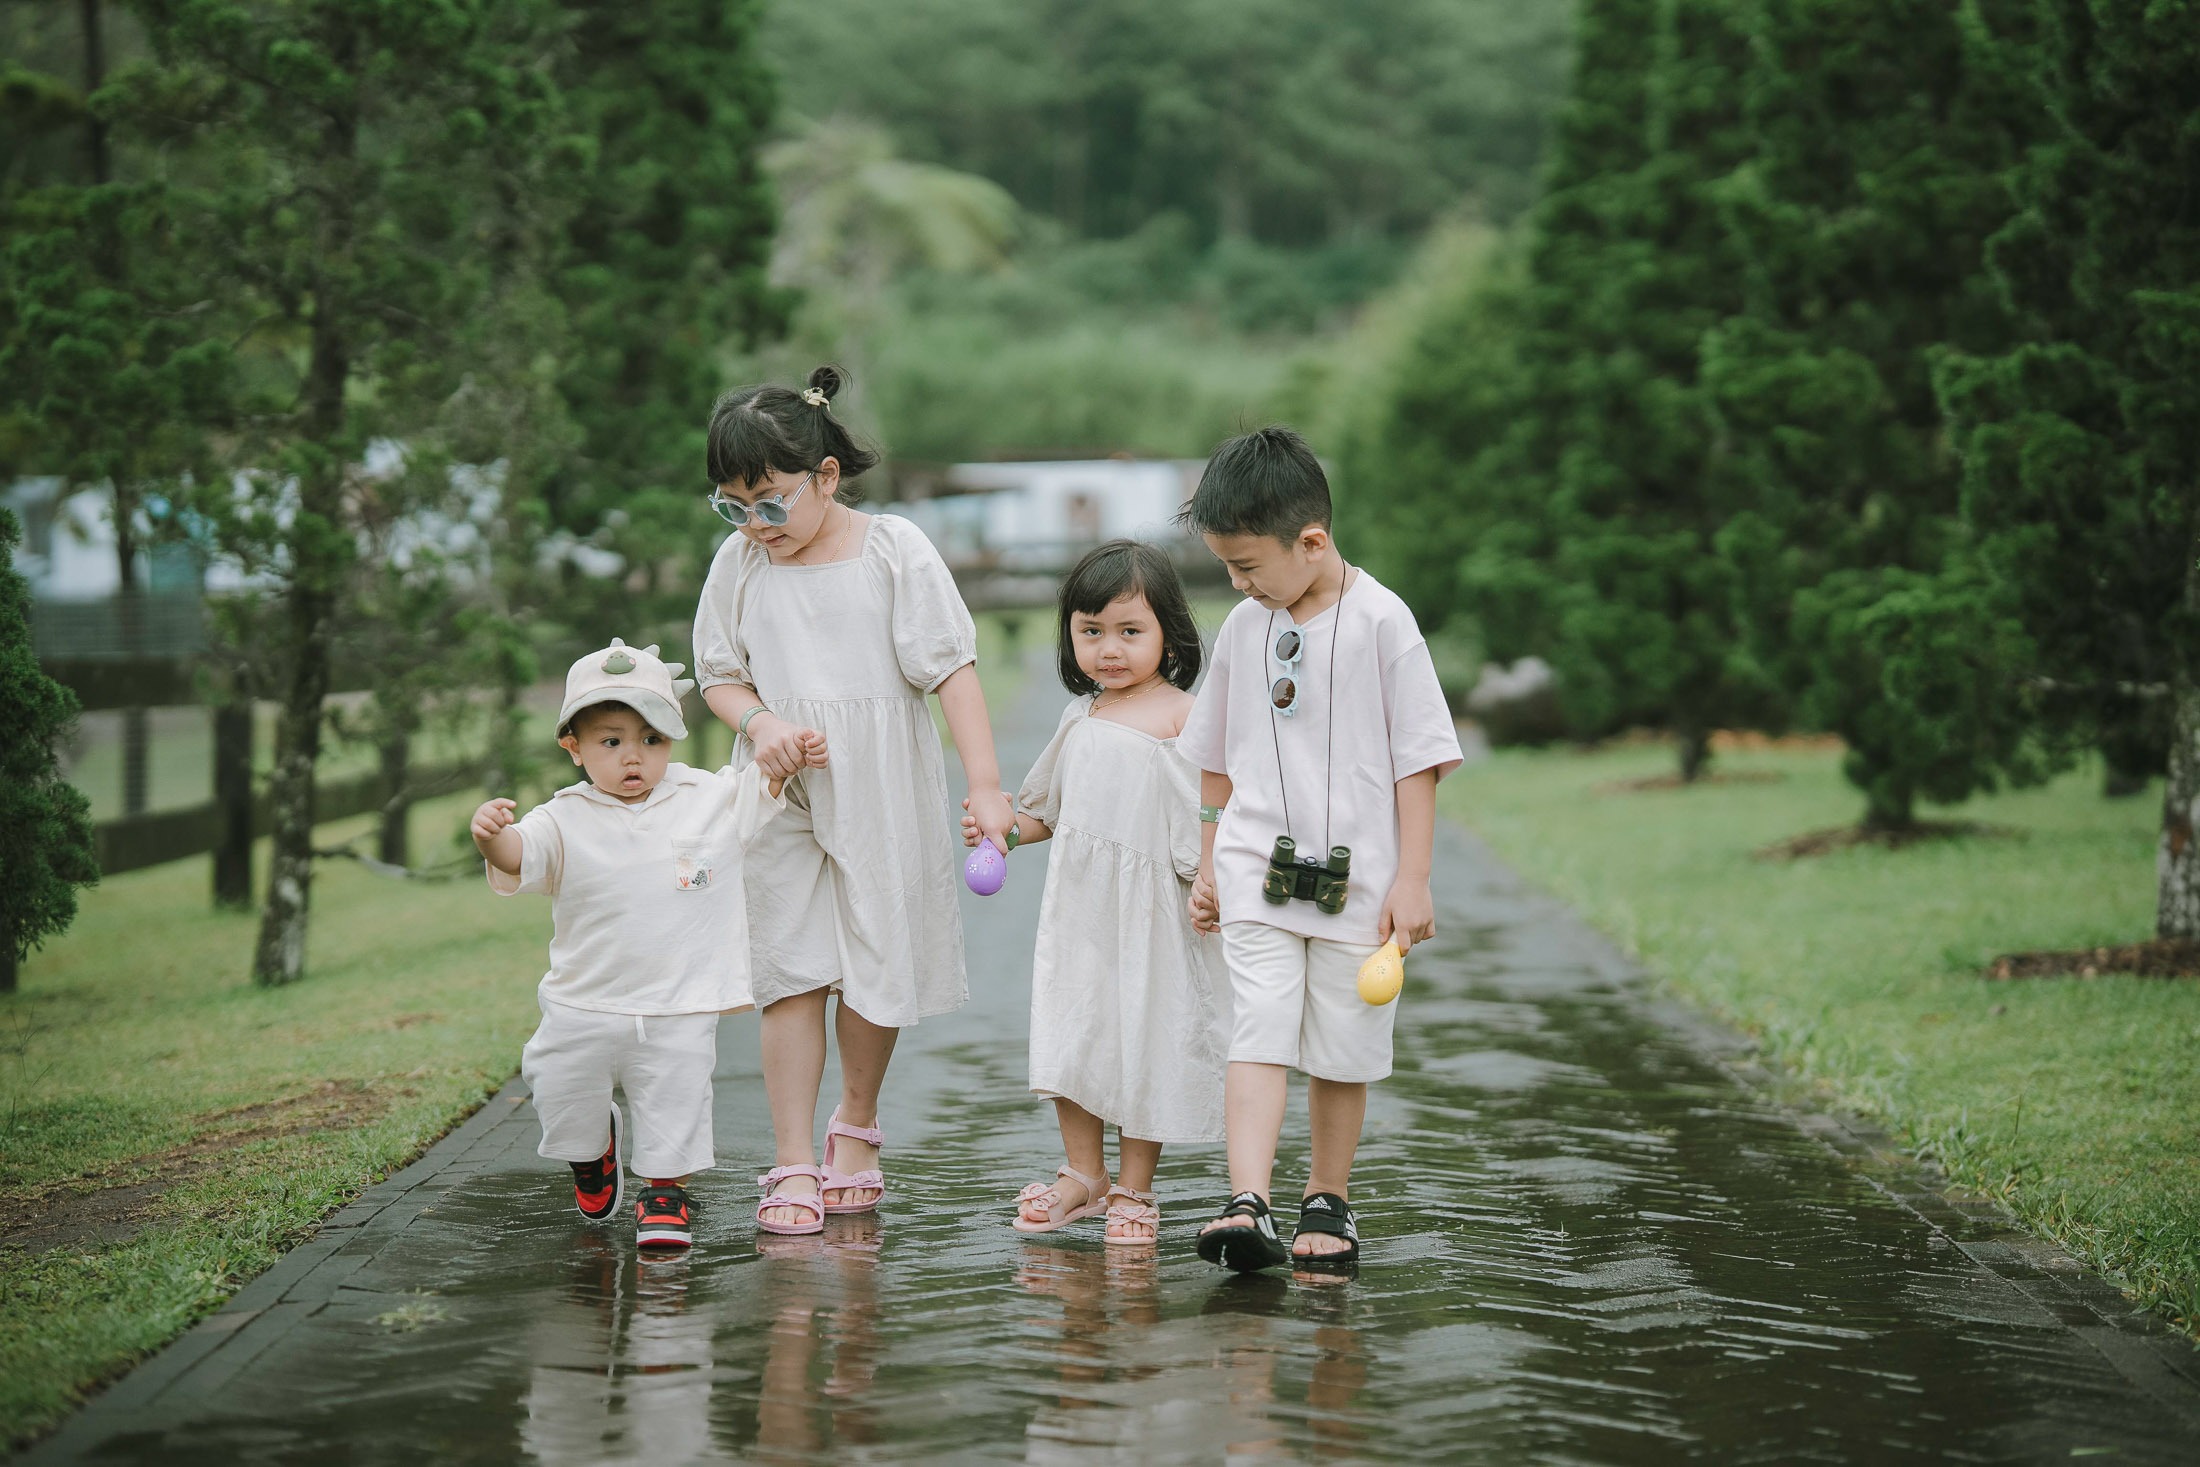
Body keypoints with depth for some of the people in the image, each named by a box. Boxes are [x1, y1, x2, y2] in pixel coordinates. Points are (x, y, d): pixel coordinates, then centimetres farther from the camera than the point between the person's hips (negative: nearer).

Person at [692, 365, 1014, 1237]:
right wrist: (759, 722, -14)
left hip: (883, 797, -1)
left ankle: (857, 1124, 29)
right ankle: (793, 1165, -3)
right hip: (783, 802, 1)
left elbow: (952, 670, -6)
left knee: (878, 973, 5)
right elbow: (718, 674, 9)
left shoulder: (894, 551, -5)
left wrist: (985, 788, -13)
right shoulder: (740, 563, 2)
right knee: (791, 973, -5)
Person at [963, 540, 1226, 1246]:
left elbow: (1210, 809, -12)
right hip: (1078, 899, 6)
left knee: (1146, 1035, 2)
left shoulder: (1182, 716, -9)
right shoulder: (1081, 717, 11)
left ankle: (1134, 1188, 14)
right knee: (1072, 1028, 9)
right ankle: (1082, 1173, 24)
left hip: (1150, 904, -6)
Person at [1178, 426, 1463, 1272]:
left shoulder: (1380, 621, -7)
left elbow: (1418, 757, -5)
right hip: (1257, 875, 2)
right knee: (1259, 1035, -11)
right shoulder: (1243, 627, 7)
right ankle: (1246, 1206, -21)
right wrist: (1210, 863, 21)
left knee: (1342, 1048, 6)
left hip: (1357, 877, -2)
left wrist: (1412, 880, -7)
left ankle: (1328, 1202, 22)